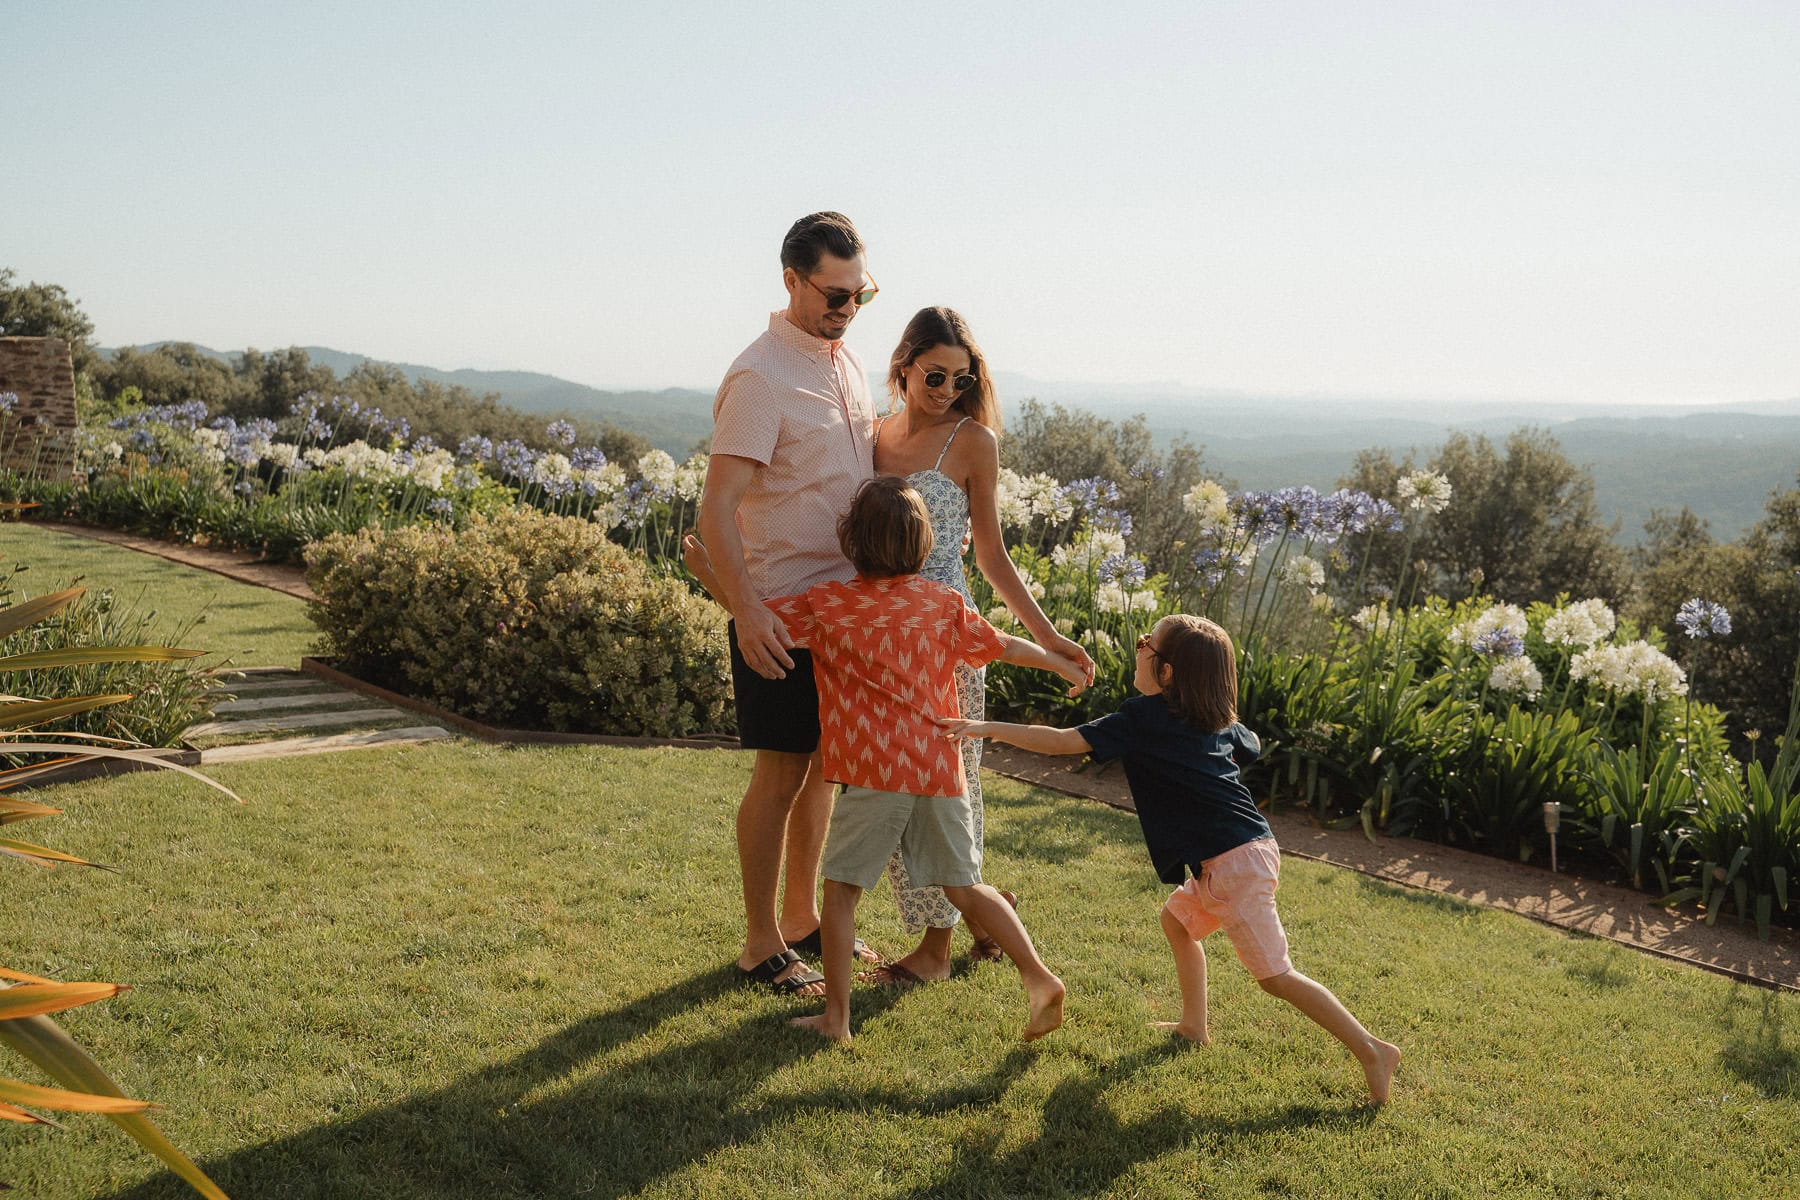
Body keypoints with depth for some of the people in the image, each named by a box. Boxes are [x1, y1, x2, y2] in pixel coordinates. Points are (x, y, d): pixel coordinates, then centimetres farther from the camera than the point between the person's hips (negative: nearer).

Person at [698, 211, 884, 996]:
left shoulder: (847, 362, 10)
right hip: (783, 614, -8)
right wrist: (746, 612, -32)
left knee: (824, 765, 16)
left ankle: (803, 919, 30)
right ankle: (761, 946, 14)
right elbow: (716, 509, -23)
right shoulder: (760, 377, -16)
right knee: (781, 775, 0)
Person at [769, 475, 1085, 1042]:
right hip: (939, 770, 4)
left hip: (872, 777, -4)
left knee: (840, 889, 7)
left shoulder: (824, 604, -2)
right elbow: (1004, 646, 18)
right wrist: (1062, 662, 36)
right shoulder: (944, 603, 7)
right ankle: (1039, 978, 10)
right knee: (965, 887, 15)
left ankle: (836, 1017, 8)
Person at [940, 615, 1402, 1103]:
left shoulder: (1145, 718, -10)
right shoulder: (1219, 722, 12)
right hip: (1252, 847, 9)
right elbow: (1249, 747, 34)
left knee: (1275, 975, -2)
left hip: (1233, 862, -9)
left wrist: (987, 728, -7)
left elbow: (1062, 742, -12)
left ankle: (1372, 1050, 2)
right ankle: (1194, 1026, 32)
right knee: (1178, 918, 25)